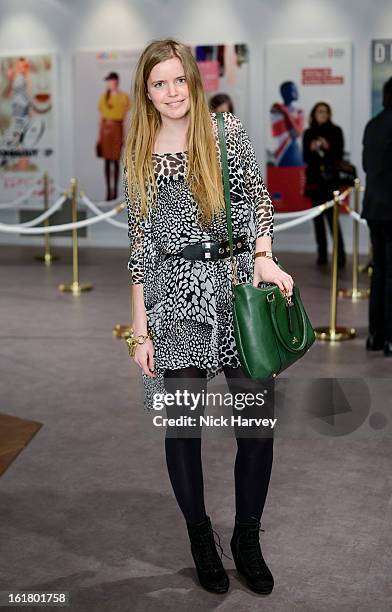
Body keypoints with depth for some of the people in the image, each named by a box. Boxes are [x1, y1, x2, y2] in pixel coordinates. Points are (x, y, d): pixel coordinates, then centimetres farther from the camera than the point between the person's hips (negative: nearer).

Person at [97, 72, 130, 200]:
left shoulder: (123, 97, -2)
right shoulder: (104, 97, 11)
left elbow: (125, 117, -2)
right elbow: (101, 117, 13)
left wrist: (124, 135, -6)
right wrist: (100, 134, 10)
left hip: (117, 128, -4)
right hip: (105, 128, 4)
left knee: (116, 160, -3)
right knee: (107, 160, 3)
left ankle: (115, 189, 5)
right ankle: (108, 190, 6)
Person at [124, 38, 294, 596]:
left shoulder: (229, 132, 5)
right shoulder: (139, 157, 7)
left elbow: (256, 200, 1)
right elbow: (140, 242, 7)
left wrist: (263, 257, -20)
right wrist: (141, 329, 4)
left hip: (238, 283, 0)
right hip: (175, 298, 0)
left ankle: (247, 539, 20)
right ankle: (201, 540, 23)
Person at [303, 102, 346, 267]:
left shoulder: (336, 131, 4)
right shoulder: (309, 133, 12)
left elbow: (339, 155, 0)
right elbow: (305, 157, 9)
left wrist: (328, 148, -16)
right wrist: (312, 149, -10)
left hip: (330, 179, -4)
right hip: (314, 179, 4)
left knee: (331, 216, -13)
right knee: (317, 217, 3)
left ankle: (340, 255, -13)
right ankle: (322, 253, 8)